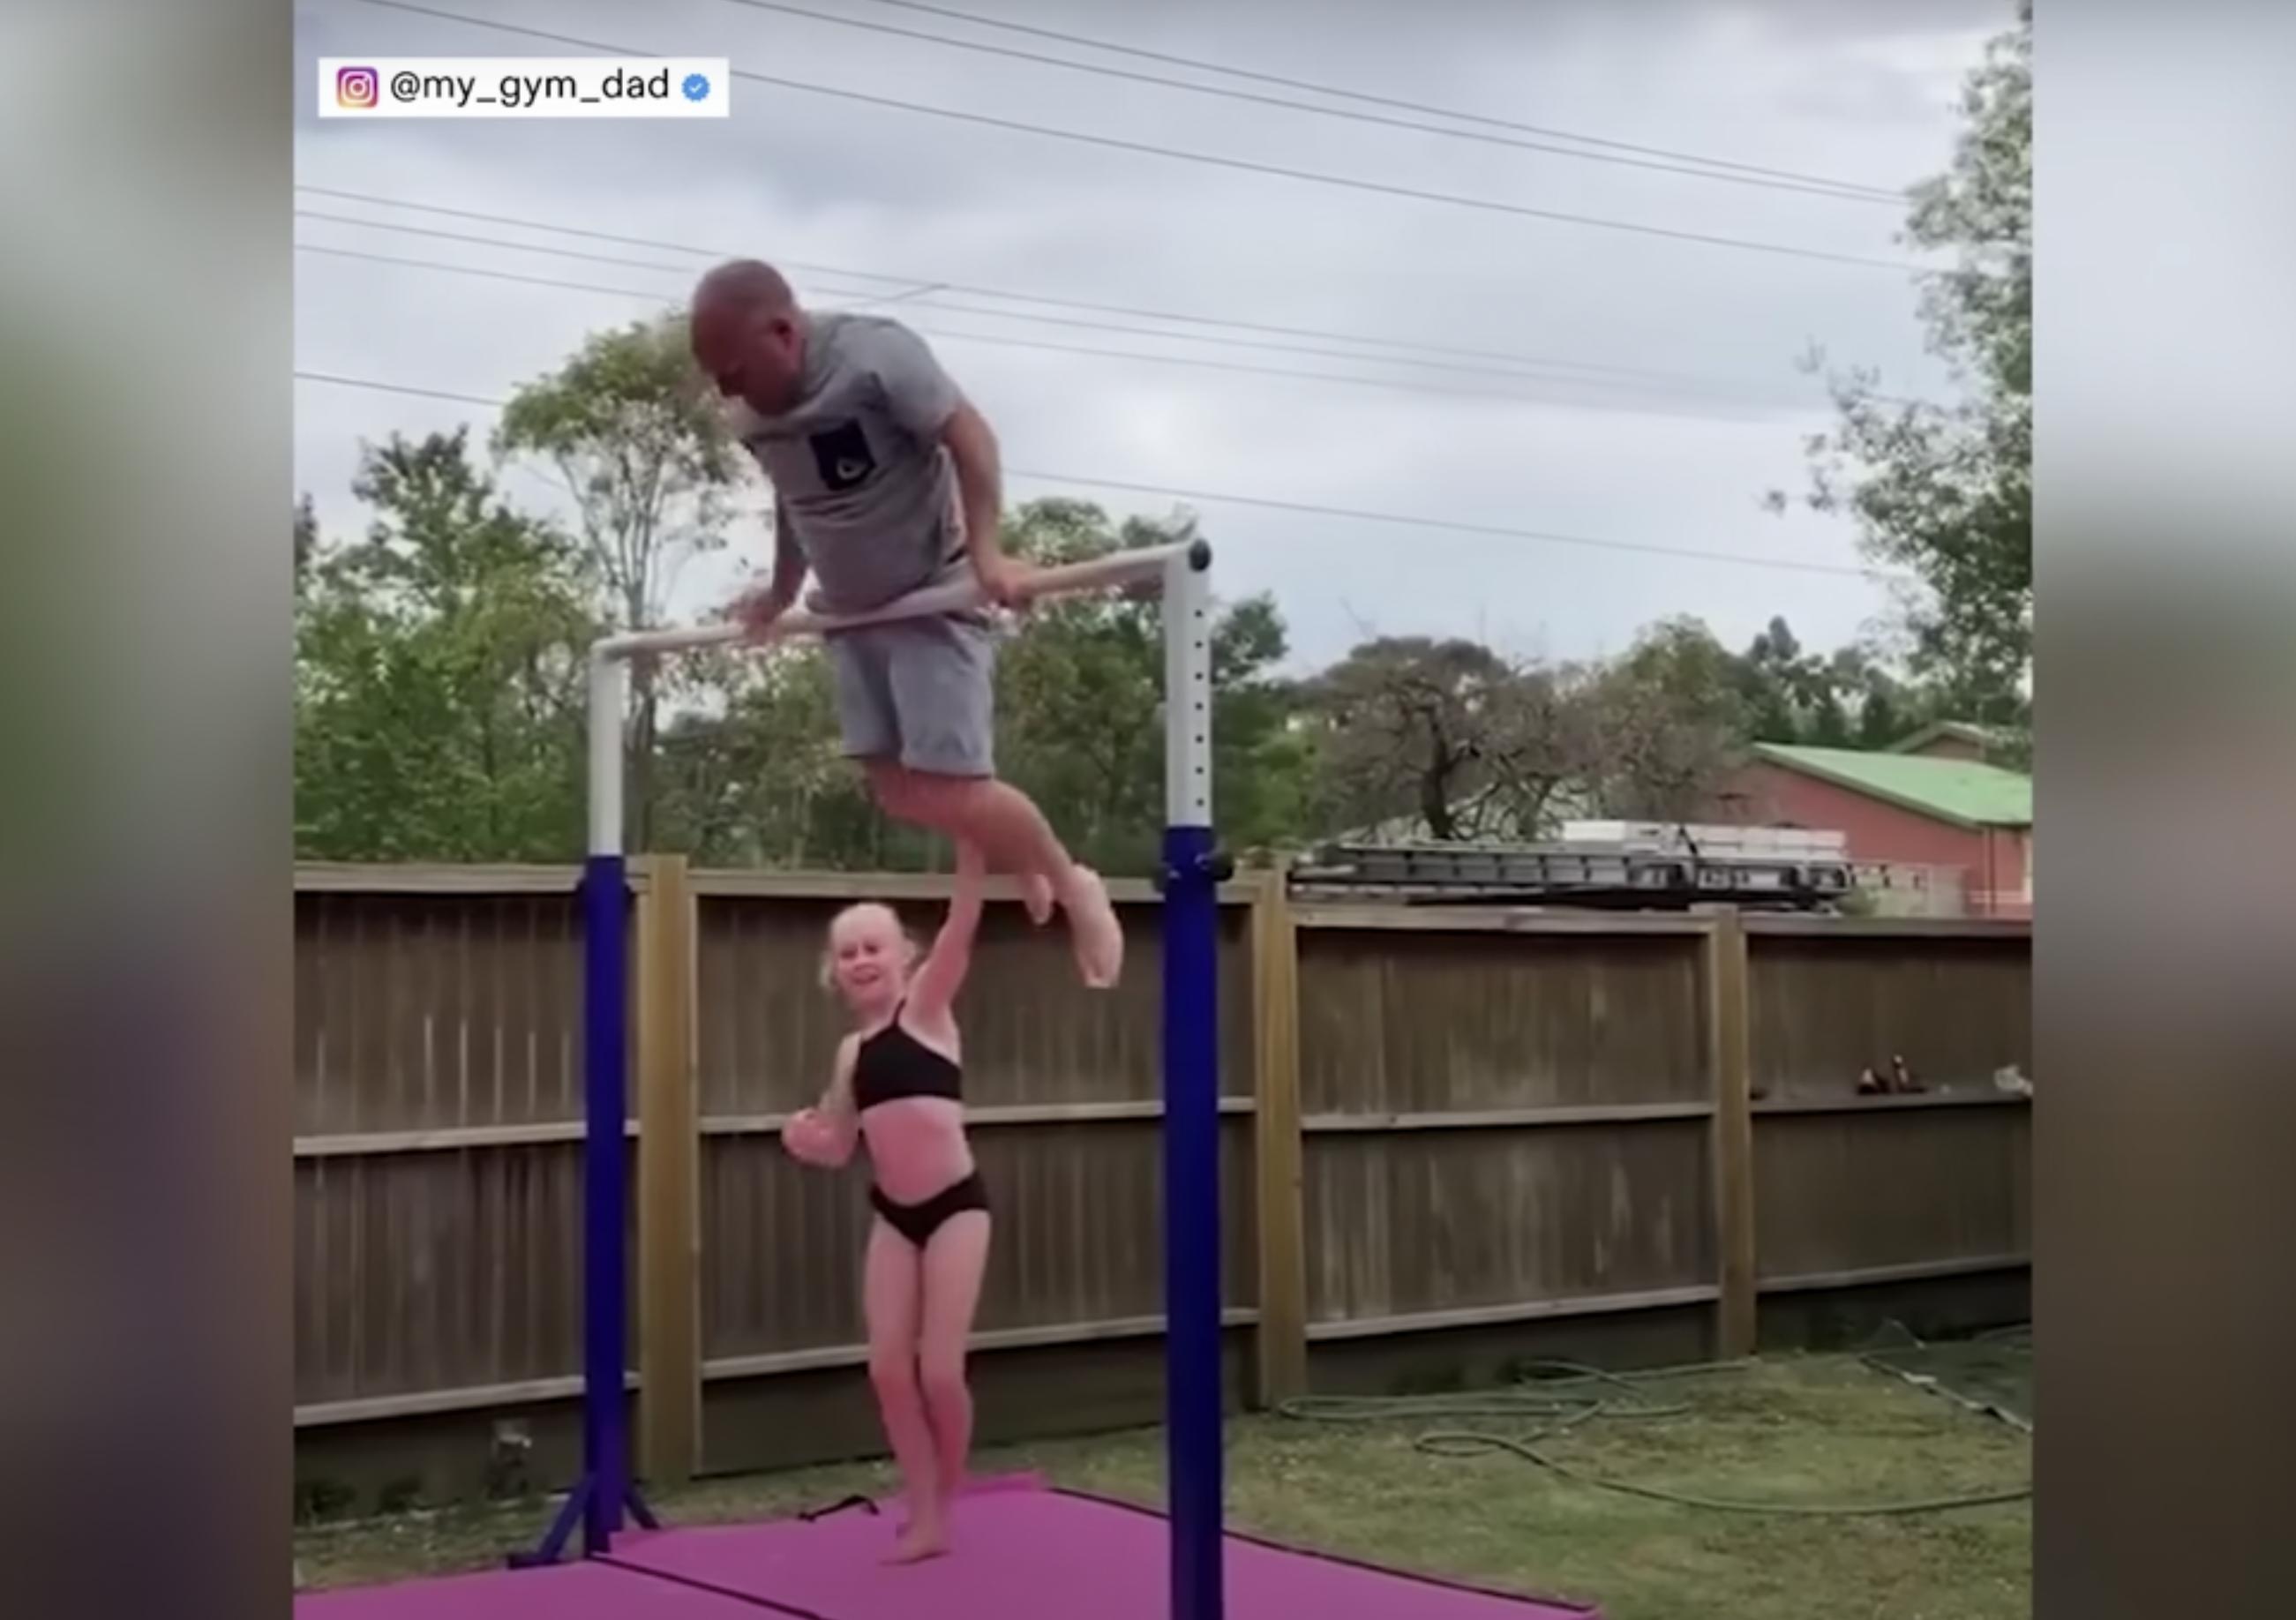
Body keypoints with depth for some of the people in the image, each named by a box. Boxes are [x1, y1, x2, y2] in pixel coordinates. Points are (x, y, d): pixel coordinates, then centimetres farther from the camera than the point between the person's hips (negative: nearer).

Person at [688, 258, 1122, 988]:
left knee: (951, 787, -14)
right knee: (896, 787, 4)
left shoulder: (876, 355, -22)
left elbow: (969, 436, -23)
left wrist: (986, 554, -29)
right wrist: (781, 592, 21)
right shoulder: (751, 415, 0)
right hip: (853, 610, 7)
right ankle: (1024, 871, 27)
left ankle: (1073, 885, 11)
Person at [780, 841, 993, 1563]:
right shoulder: (852, 1050, 11)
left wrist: (971, 846, -31)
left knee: (939, 1368, -5)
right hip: (892, 1214, 5)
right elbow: (837, 1145, 19)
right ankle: (924, 1516, 11)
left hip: (955, 1204, -5)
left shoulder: (927, 1007, -3)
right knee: (888, 1367, -1)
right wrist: (802, 1138, -4)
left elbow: (961, 925, -18)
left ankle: (946, 1508, 16)